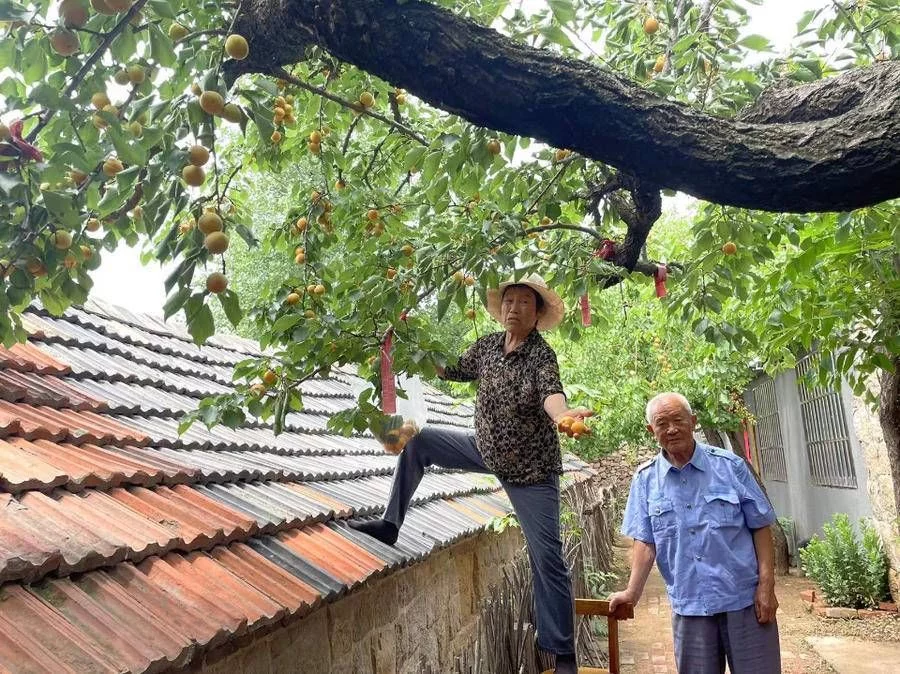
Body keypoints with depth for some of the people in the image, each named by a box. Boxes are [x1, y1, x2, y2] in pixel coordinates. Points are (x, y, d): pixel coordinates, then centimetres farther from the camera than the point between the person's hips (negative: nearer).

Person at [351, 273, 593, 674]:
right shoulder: (487, 345, -2)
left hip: (531, 469, -6)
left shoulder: (541, 355, -20)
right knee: (418, 442, 2)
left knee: (546, 558, -5)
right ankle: (389, 525, 12)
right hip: (485, 449, 6)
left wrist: (563, 416, -64)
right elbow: (454, 370, 14)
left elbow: (550, 393, -41)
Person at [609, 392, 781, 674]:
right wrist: (632, 592, -9)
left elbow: (760, 527, -1)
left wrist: (766, 586, -7)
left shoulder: (730, 465, -3)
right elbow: (645, 541, 0)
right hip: (689, 605, 1)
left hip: (744, 597, -1)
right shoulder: (645, 479, 1)